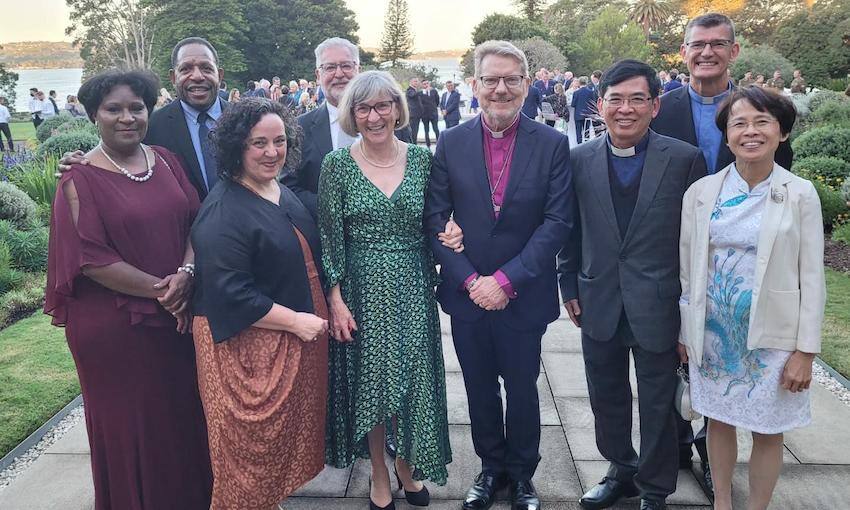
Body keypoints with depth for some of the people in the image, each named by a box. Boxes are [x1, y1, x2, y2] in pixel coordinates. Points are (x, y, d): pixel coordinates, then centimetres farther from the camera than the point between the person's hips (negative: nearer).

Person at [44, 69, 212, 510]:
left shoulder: (165, 160, 6)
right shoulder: (81, 179, -9)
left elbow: (196, 220, 2)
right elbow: (90, 259, -14)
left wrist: (185, 273, -16)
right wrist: (159, 292, -15)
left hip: (180, 316, 5)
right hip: (114, 327, -4)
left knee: (184, 413, 14)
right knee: (131, 422, 10)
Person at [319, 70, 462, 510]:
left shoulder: (422, 159, 0)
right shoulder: (337, 164, -4)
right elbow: (329, 239, -3)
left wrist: (448, 234, -12)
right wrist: (335, 300, -8)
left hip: (413, 288, 2)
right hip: (362, 290, -1)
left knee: (413, 378, 9)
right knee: (368, 381, 10)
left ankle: (406, 462, 37)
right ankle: (379, 474, 33)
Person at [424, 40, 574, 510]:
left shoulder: (552, 144, -6)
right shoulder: (450, 144, -2)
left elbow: (557, 221, -10)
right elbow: (435, 219, -2)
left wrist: (506, 280, -16)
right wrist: (469, 280, -12)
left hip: (523, 294, -1)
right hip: (467, 292, 2)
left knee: (522, 388, 14)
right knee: (480, 389, 16)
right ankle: (491, 467, 37)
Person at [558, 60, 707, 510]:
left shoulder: (685, 159, -8)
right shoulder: (579, 159, -1)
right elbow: (570, 228, 6)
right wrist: (570, 287, 6)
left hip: (658, 306, -2)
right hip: (599, 304, 3)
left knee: (658, 405, 13)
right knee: (606, 398, 19)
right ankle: (621, 470, 42)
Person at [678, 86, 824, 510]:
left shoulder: (800, 195, -7)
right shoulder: (701, 192, -1)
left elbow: (812, 278, -5)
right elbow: (688, 268, 4)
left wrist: (805, 351, -8)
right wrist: (685, 332, 6)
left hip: (771, 335, -2)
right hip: (713, 330, 2)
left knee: (767, 430, 10)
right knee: (719, 418, 16)